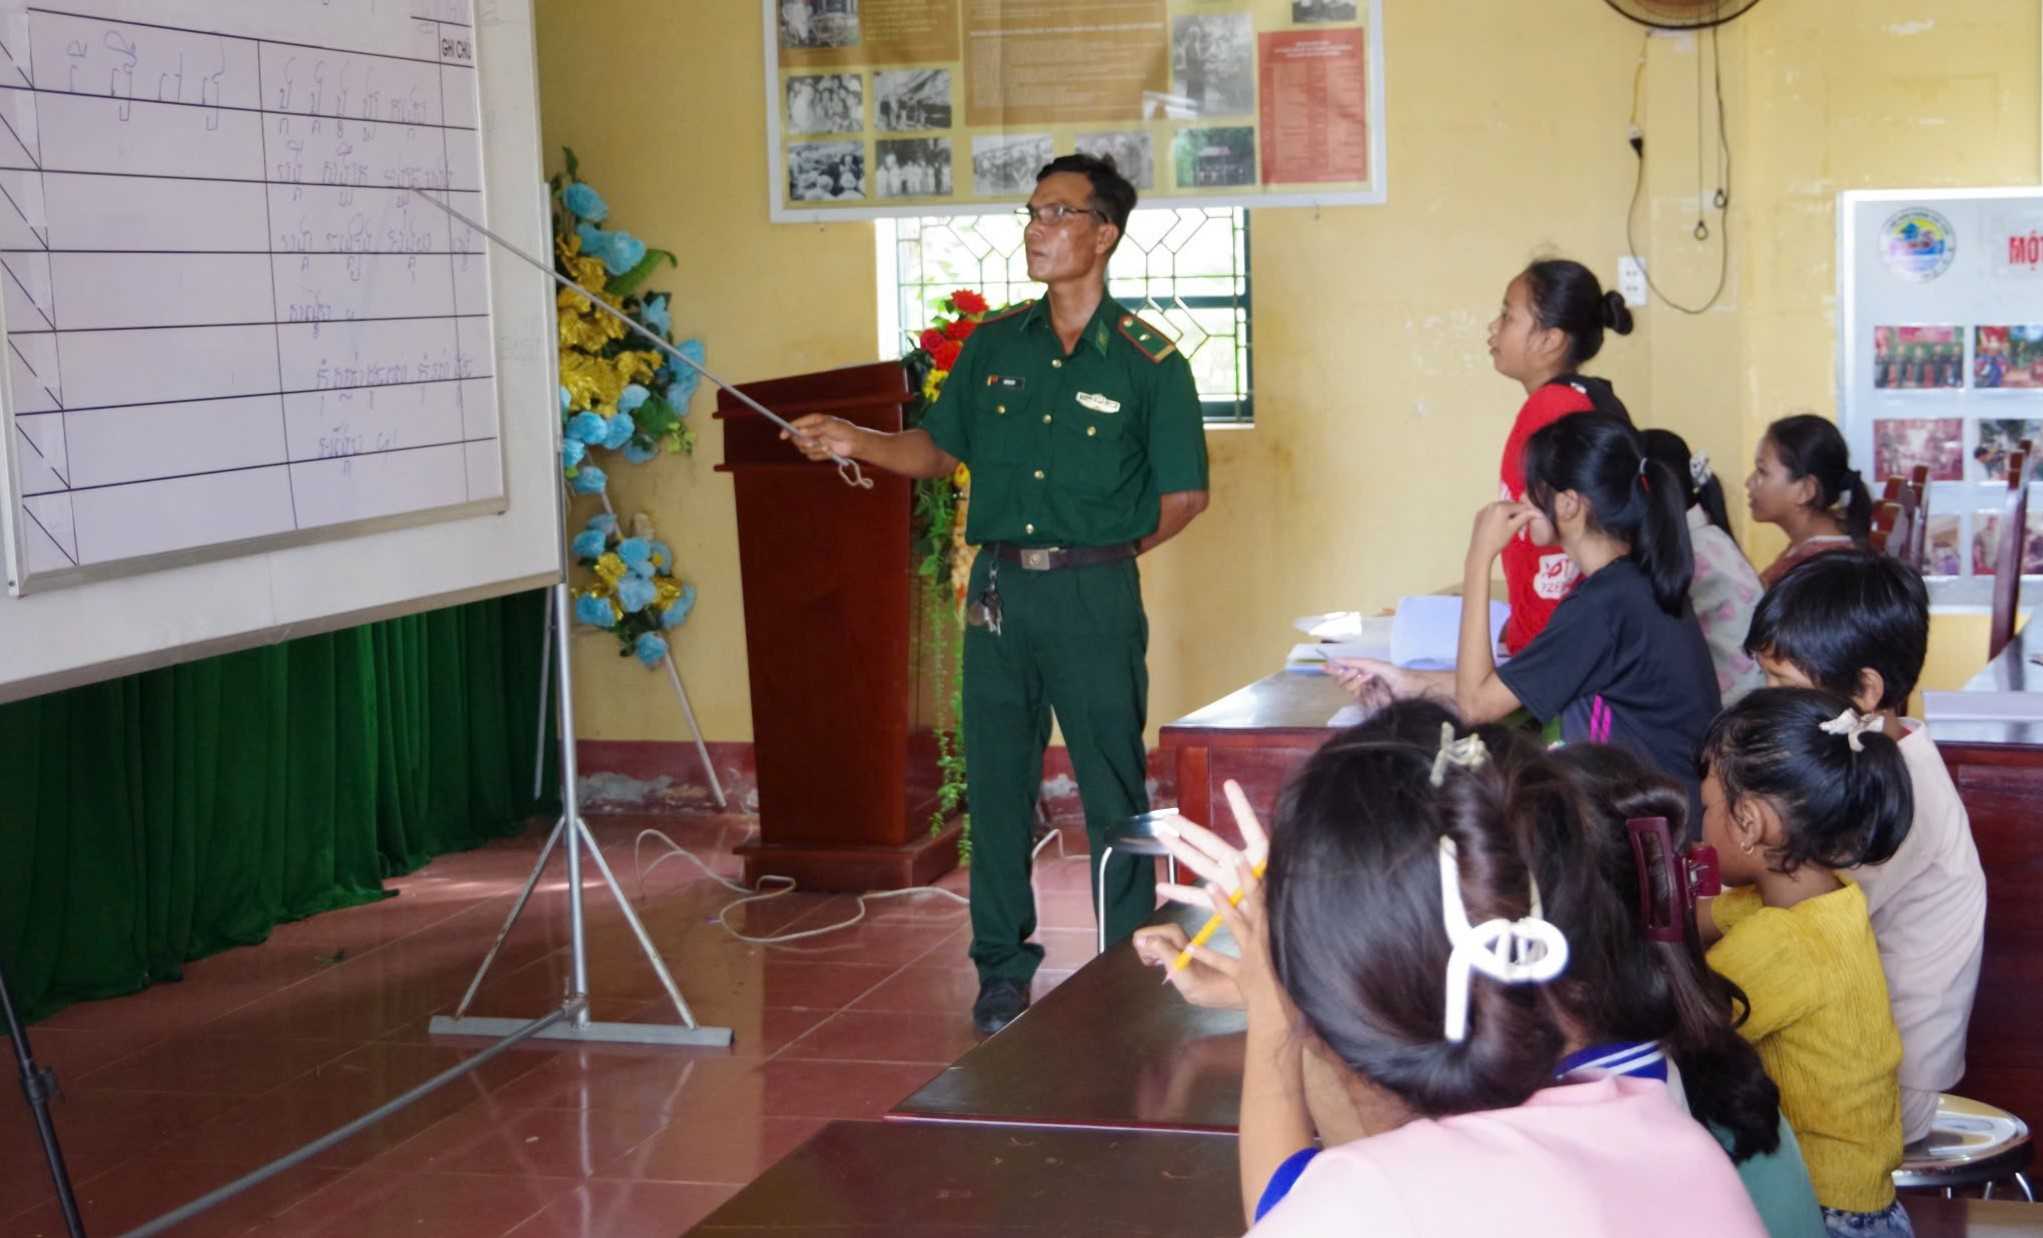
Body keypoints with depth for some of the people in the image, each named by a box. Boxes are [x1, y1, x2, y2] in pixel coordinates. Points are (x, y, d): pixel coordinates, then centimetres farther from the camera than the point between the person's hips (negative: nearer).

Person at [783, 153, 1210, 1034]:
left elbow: (1184, 495, -1)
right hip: (998, 589, 4)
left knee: (1114, 792, 2)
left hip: (1094, 597, -4)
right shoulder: (994, 346, 8)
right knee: (995, 784, 9)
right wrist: (854, 442, 0)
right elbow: (939, 449, 15)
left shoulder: (1148, 362, -5)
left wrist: (1101, 554, 1)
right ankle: (1002, 969, 21)